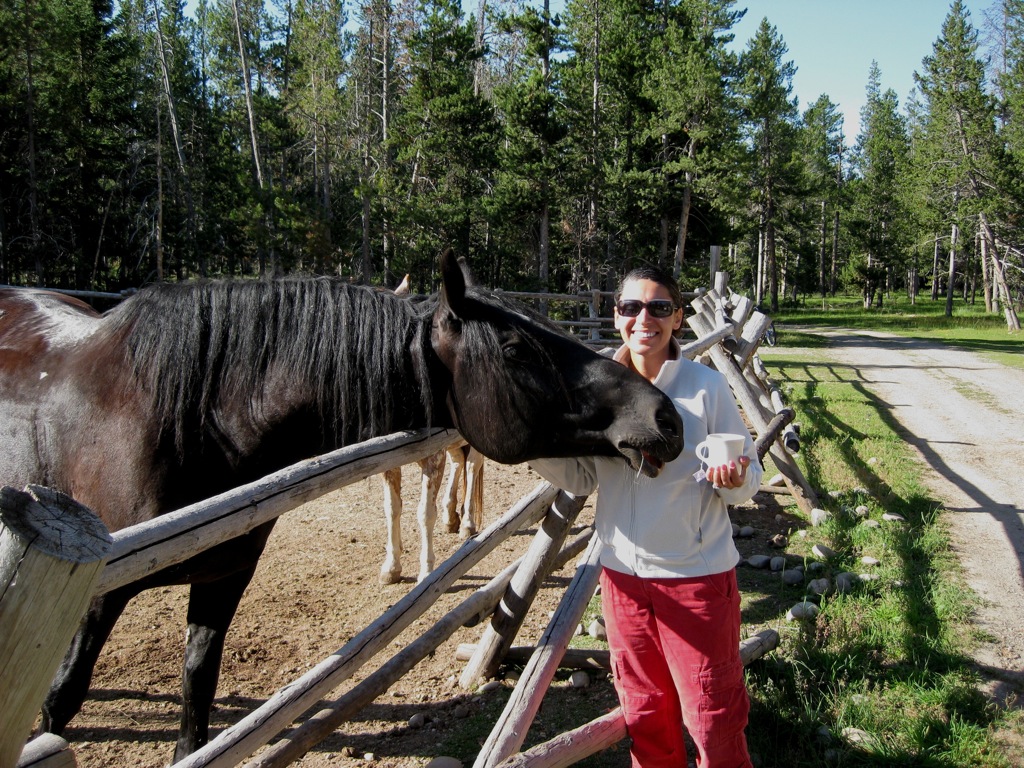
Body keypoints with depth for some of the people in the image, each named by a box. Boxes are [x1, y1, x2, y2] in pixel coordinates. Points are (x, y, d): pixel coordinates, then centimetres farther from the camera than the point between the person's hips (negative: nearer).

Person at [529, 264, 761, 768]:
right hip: (623, 573, 4)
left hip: (697, 575, -3)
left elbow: (750, 478, -7)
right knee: (643, 712, 21)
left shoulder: (706, 386, -12)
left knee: (713, 719, 10)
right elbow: (581, 477, 3)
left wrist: (734, 480, -30)